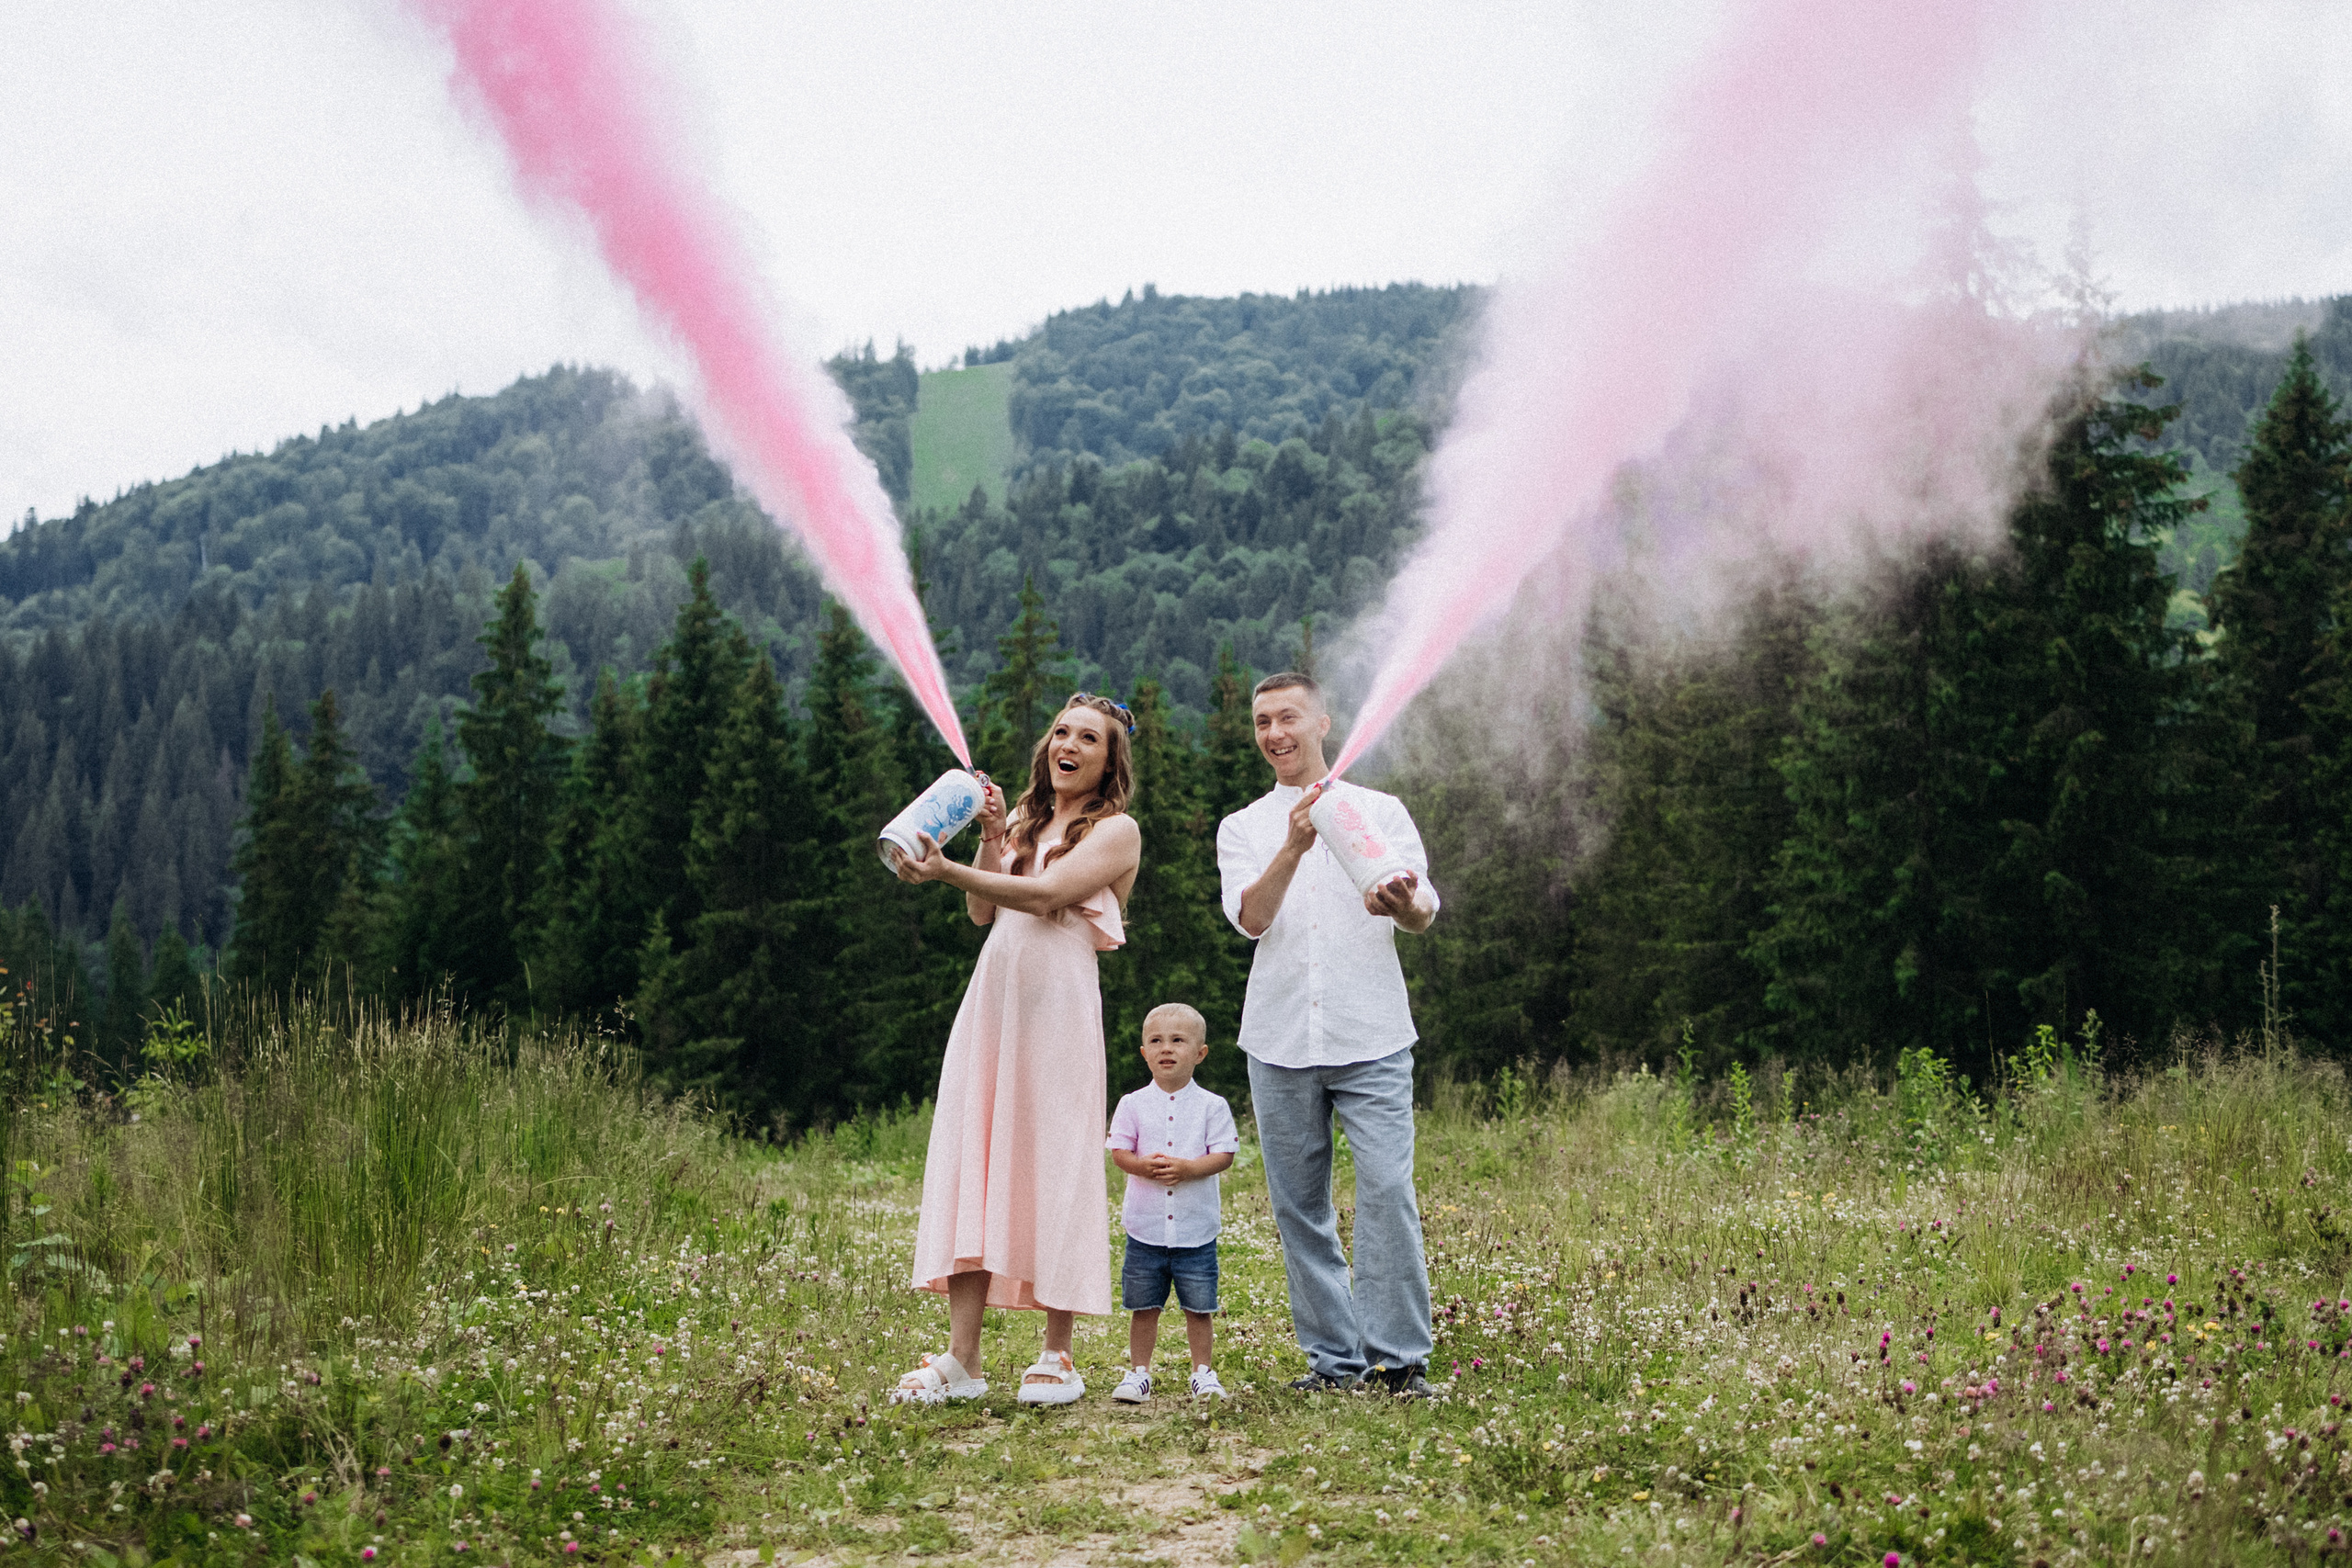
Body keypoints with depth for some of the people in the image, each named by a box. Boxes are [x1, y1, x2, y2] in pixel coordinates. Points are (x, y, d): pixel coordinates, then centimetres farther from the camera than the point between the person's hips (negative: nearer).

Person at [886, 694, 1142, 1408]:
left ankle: (1057, 1357, 2)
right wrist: (990, 836, 4)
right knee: (971, 1165, -1)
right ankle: (962, 1360, 0)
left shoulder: (1117, 830, 2)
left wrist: (948, 870, -21)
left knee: (1050, 1166, -5)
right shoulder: (1027, 820, 22)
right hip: (991, 997, 6)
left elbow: (1045, 895, -13)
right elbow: (982, 911, 15)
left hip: (1057, 1002, -6)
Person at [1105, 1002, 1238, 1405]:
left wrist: (1187, 1168, -21)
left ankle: (1203, 1371, 19)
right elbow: (1118, 1152, -2)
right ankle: (1139, 1372, 17)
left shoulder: (1211, 1106, 1)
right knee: (1143, 1307, 7)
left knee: (1199, 1307, 6)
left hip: (1196, 1229, -1)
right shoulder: (1133, 1104, 3)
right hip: (1145, 1227, 1)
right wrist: (1144, 1166, -21)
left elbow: (1223, 1155, -6)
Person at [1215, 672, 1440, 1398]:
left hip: (1372, 1037, -2)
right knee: (1299, 1204, 4)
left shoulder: (1380, 810, 9)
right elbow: (1251, 916, -6)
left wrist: (1400, 902, -27)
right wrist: (1293, 848, -23)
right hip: (1280, 1038, 2)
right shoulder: (1242, 828, 13)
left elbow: (1423, 914, -3)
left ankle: (1400, 1357, -6)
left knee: (1387, 1192, -12)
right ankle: (1334, 1356, 12)